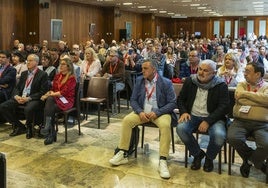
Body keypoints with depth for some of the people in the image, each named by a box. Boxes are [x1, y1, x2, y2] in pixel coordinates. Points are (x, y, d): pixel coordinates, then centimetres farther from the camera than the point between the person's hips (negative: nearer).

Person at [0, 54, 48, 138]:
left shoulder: (42, 74, -2)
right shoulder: (24, 74, 19)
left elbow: (43, 92, -10)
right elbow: (17, 87, 18)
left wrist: (28, 98, -19)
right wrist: (16, 96, -6)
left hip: (33, 99, -7)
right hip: (20, 98, 7)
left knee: (28, 109, -38)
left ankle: (29, 128, -7)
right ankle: (19, 126, 3)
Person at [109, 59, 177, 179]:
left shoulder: (166, 83, -8)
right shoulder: (139, 80, 4)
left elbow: (173, 103, -9)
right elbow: (133, 100, 5)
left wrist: (157, 113, -22)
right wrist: (140, 112, -15)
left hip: (160, 112, -3)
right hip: (142, 111, 4)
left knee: (165, 125, -34)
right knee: (127, 120, -20)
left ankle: (162, 161, -28)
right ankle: (123, 154, -10)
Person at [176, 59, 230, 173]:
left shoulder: (221, 85, -4)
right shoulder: (190, 81, 6)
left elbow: (224, 107, -9)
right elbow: (181, 99, 15)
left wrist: (208, 121, -20)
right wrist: (184, 112, -6)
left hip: (212, 118, -2)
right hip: (192, 116, 3)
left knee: (219, 135, -32)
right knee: (181, 128, -28)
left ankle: (209, 158, 4)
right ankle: (197, 154, 0)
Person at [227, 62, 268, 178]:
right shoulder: (241, 84, 14)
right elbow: (239, 99, -5)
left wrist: (246, 94, -8)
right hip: (240, 121, 2)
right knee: (232, 138, -27)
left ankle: (249, 161, 7)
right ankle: (257, 161, 4)